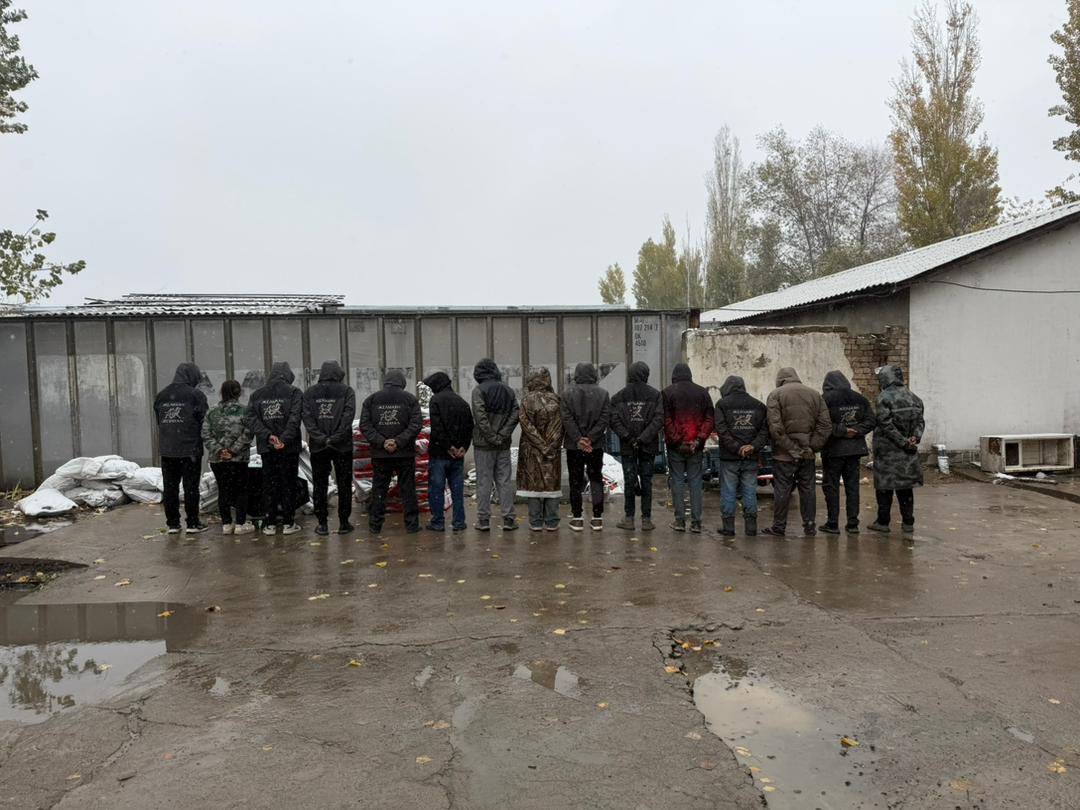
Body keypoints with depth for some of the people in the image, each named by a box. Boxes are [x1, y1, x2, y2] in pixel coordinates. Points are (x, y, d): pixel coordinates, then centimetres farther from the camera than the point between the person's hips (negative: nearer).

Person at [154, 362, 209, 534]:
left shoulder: (161, 395, 9)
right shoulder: (196, 395, -9)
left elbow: (158, 421, 13)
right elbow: (203, 421, -7)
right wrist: (199, 442, 8)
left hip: (166, 449, 5)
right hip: (190, 449, -5)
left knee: (170, 487, 10)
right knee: (191, 486, 2)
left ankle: (172, 523, 14)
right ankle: (192, 523, 5)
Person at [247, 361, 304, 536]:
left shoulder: (256, 395, 8)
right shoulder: (294, 393, -3)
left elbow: (252, 420, -3)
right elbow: (294, 418, -16)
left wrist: (268, 436, -12)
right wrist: (284, 439, -19)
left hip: (266, 448, 3)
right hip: (289, 448, -3)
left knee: (269, 484, 9)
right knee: (288, 484, 5)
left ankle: (270, 524, 12)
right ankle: (288, 523, 8)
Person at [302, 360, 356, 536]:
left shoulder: (310, 393, 6)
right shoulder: (346, 391, -1)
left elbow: (307, 417, -6)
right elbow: (348, 415, -13)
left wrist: (320, 437, -10)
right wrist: (336, 436, -14)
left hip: (318, 447, 2)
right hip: (342, 446, -2)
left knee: (319, 485, 9)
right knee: (344, 484, 7)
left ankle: (322, 523, 10)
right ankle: (344, 523, 9)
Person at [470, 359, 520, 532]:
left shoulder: (479, 390, -8)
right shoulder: (508, 390, 7)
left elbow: (480, 417, -16)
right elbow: (515, 414, 0)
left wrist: (492, 437, -10)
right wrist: (502, 435, -4)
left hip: (484, 444, -4)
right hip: (504, 445, 4)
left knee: (484, 482, 3)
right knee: (504, 480, 9)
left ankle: (483, 519, 7)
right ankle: (508, 519, 10)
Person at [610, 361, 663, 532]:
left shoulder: (619, 396, 1)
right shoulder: (655, 395, -2)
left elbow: (614, 421, -8)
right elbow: (659, 420, -10)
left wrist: (627, 437, -10)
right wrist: (643, 438, -12)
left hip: (627, 447, 0)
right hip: (649, 447, 0)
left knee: (629, 481, 6)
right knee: (646, 481, 5)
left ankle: (629, 518, 9)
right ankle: (646, 519, 6)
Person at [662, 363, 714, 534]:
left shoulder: (668, 392, -2)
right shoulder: (702, 392, 7)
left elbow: (666, 420, -10)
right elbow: (710, 419, 1)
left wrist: (676, 440, -9)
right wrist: (699, 439, -5)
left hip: (675, 446, -2)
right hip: (696, 447, 2)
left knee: (677, 481, 4)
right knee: (695, 482, 6)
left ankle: (680, 520, 3)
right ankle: (696, 522, 5)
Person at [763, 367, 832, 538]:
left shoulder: (776, 395, -5)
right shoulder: (815, 394, 8)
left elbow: (775, 427, -16)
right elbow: (826, 425, 2)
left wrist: (790, 448, -10)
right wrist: (812, 446, 0)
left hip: (784, 454, -4)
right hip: (808, 454, 4)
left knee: (782, 490, 3)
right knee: (808, 489, 11)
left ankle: (779, 527, 9)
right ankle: (809, 526, 16)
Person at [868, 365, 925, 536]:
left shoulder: (884, 398, -12)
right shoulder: (912, 397, 8)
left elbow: (886, 425, -18)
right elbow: (920, 421, 4)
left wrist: (903, 442, -13)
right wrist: (915, 437, -6)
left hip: (887, 449, -6)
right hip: (907, 452, 6)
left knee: (884, 485, 3)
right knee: (905, 486, 12)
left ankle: (883, 522, 8)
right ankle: (908, 522, 14)